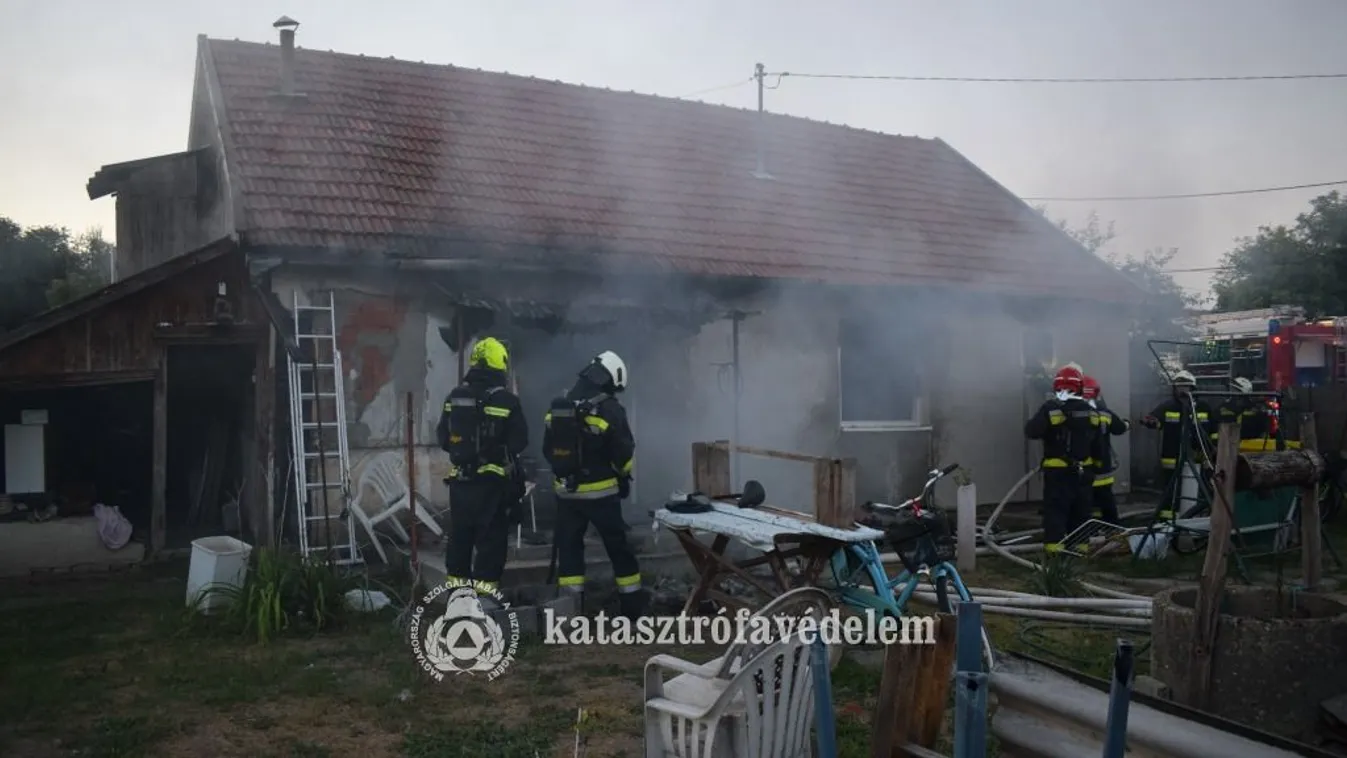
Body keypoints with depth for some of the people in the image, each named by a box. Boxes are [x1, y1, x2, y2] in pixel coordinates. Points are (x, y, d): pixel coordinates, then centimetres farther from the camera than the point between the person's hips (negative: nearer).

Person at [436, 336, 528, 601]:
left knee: (460, 534, 16)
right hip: (493, 481, -4)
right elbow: (520, 441, -8)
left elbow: (443, 438, 6)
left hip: (460, 479, 4)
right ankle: (484, 588, 3)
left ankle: (457, 585, 24)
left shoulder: (454, 397, 1)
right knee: (491, 537, 3)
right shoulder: (506, 400, -12)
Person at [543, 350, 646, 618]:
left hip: (566, 491, 4)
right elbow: (623, 453, -10)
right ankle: (633, 603, 15)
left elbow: (548, 449, 9)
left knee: (569, 546, 12)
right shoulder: (609, 409, -13)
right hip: (600, 491, -4)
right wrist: (623, 476, 9)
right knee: (618, 545, 8)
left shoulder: (557, 407, 4)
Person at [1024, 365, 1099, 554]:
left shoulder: (1050, 408, -15)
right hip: (1083, 470, 5)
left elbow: (1031, 431, -15)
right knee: (1080, 510, 16)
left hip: (1058, 471, -5)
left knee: (1055, 509, -2)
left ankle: (1054, 547, -6)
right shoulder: (1090, 411, 3)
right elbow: (1096, 439, 12)